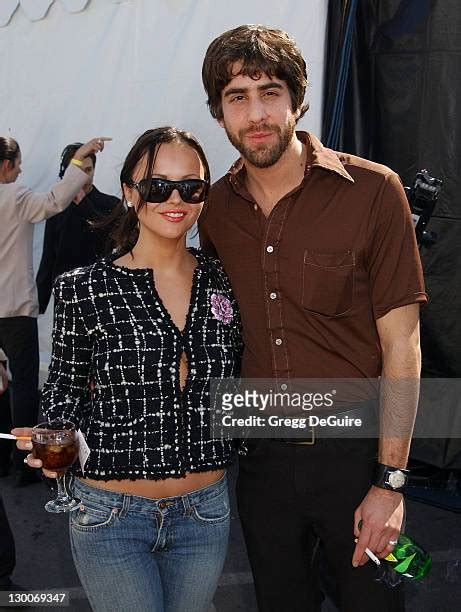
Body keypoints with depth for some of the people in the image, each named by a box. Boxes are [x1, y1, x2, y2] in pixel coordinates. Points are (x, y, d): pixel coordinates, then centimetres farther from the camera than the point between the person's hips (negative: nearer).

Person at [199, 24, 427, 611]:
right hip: (262, 452, 4)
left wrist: (391, 483, -12)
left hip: (355, 451, -3)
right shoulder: (214, 207, 0)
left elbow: (401, 344, -11)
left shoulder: (373, 191, -12)